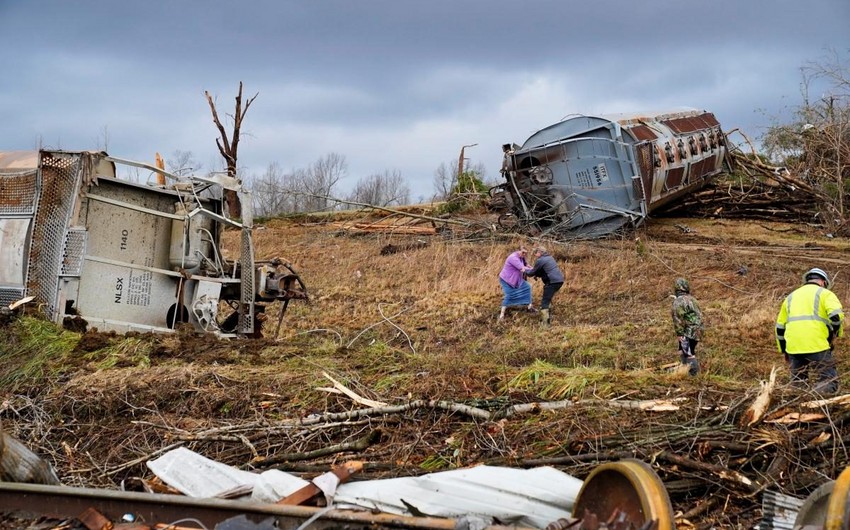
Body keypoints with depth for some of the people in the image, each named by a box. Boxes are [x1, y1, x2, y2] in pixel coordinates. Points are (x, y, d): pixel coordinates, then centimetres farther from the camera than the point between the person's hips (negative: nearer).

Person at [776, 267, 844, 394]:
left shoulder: (791, 297, 25)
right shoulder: (825, 293, 9)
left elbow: (780, 327, 26)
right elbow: (836, 315, -9)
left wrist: (784, 351, 33)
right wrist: (835, 334, 8)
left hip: (793, 347, 5)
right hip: (817, 345, -4)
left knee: (797, 384, 13)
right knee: (829, 383, -2)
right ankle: (818, 391, -28)